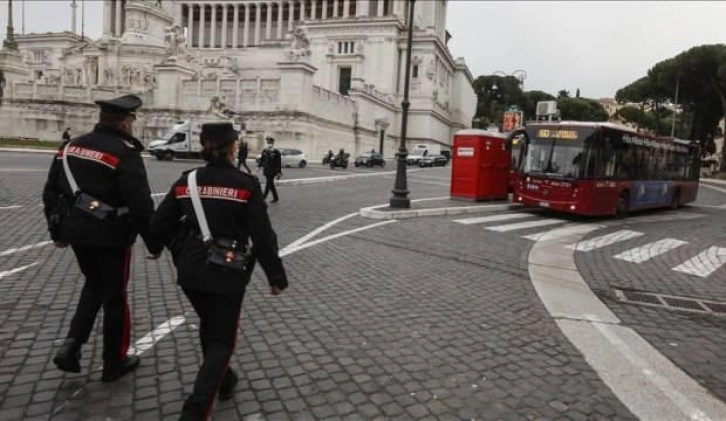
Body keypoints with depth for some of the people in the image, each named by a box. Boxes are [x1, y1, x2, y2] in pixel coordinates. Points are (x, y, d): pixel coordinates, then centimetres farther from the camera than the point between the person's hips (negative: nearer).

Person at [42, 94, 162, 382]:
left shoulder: (70, 147, 7)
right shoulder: (125, 153, -16)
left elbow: (51, 192, 13)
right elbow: (140, 205, -21)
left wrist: (57, 231, 23)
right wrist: (155, 243, -11)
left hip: (76, 231, 7)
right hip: (111, 235, -6)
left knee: (94, 285, 27)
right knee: (114, 296, 9)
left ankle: (71, 346, 17)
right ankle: (114, 362, 23)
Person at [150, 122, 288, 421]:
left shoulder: (186, 181, 0)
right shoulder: (246, 184, -13)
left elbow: (159, 225, 4)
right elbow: (262, 236, -13)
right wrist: (276, 276, -3)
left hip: (190, 271, 5)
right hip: (227, 274, -4)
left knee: (209, 326, 27)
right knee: (222, 340, 9)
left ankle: (223, 380, 46)